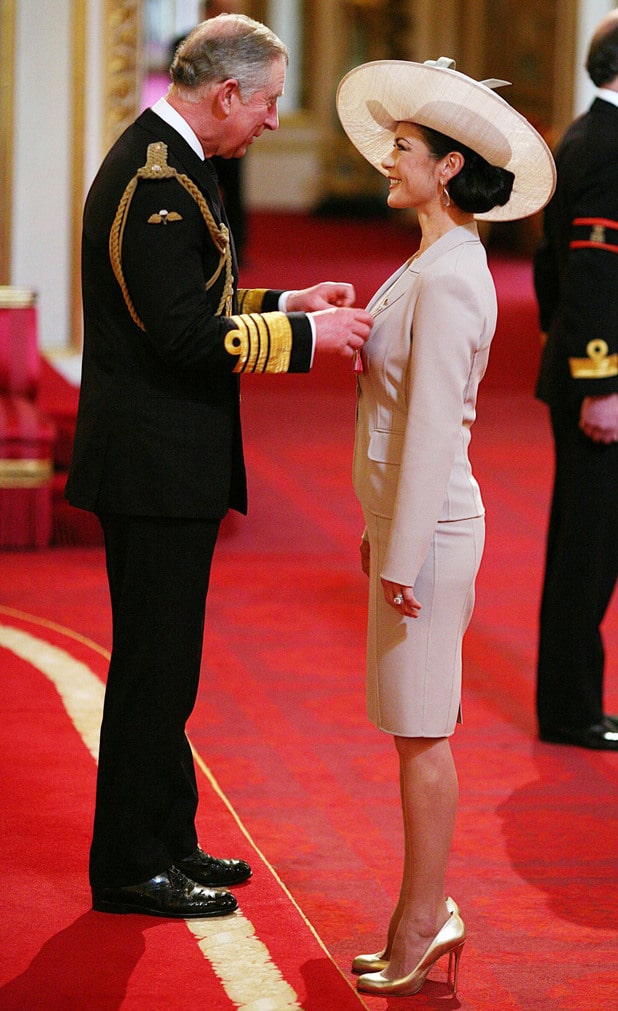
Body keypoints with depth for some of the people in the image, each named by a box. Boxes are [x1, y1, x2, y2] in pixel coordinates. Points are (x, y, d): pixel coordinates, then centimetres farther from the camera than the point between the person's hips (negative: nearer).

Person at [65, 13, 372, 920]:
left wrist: (283, 302, 14)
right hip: (155, 465, -11)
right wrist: (304, 335, -17)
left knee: (161, 665, 18)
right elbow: (186, 334, -24)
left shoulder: (157, 160, 13)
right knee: (153, 668, -2)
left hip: (163, 461, 11)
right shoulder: (159, 180, -20)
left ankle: (168, 842, 28)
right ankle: (130, 868, 7)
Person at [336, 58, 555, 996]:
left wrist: (404, 556, -18)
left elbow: (433, 425, -20)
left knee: (421, 731, -2)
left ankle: (425, 921, 6)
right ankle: (423, 918, 20)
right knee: (417, 728, 13)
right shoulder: (431, 265, 12)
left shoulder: (447, 279, -19)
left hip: (430, 530, -10)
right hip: (408, 521, 10)